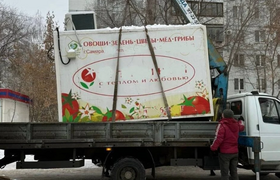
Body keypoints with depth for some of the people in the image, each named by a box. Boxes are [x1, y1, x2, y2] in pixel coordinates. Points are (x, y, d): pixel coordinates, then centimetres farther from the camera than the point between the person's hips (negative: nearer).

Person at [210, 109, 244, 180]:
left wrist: (213, 147, -10)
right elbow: (241, 127, 28)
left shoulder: (222, 125, -18)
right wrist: (241, 121, 49)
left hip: (225, 153, -6)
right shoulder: (236, 124, 4)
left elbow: (218, 138, -23)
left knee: (224, 173, -1)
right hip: (235, 152, 7)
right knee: (234, 172, 16)